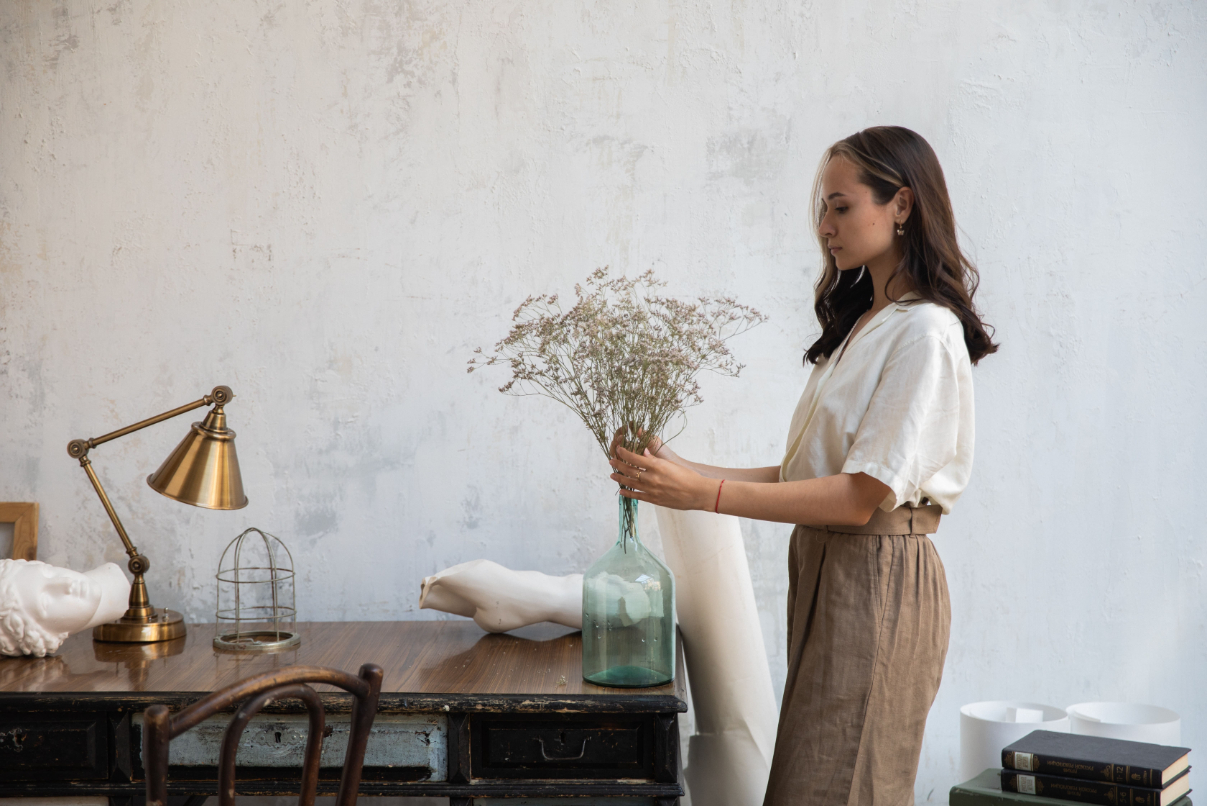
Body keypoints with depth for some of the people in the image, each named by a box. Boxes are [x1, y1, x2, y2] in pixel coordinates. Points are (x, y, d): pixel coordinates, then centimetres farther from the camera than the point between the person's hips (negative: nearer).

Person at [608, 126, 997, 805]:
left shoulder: (927, 333, -13)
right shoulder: (861, 323, 17)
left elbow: (862, 495, -20)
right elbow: (808, 473, 12)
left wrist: (704, 495, -22)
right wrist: (684, 471, 2)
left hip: (878, 584, -8)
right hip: (826, 572, 8)